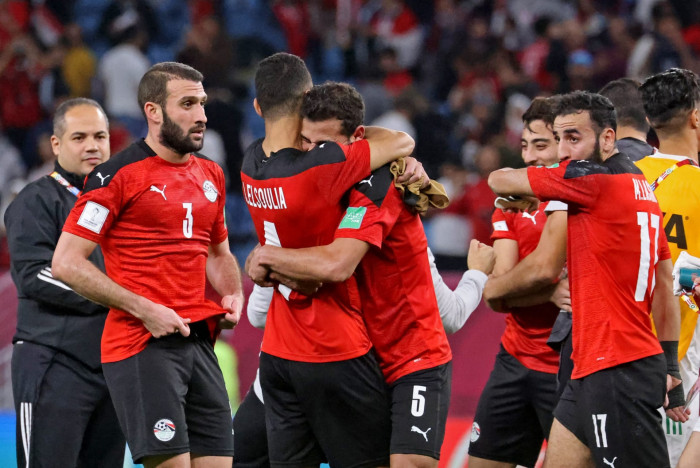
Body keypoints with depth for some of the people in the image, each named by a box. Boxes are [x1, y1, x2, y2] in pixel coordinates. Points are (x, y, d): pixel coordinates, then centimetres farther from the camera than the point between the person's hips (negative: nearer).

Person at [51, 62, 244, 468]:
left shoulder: (210, 176, 15)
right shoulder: (119, 176, -7)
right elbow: (66, 263, -11)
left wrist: (233, 297, 9)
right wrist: (144, 309, -16)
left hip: (199, 342, 7)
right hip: (142, 346, -7)